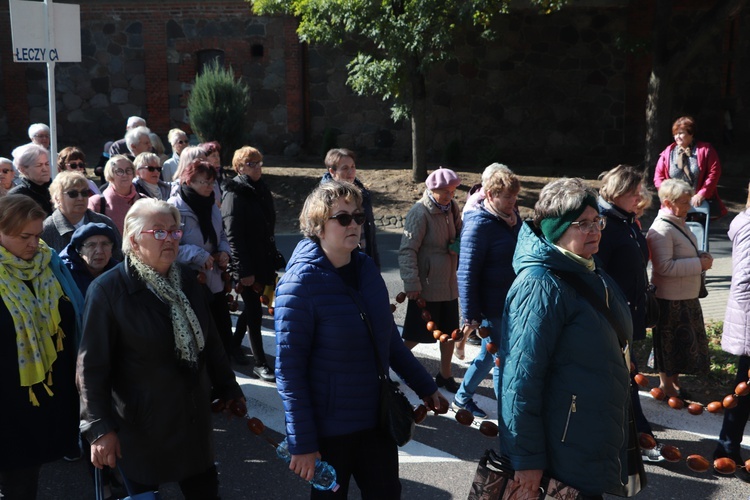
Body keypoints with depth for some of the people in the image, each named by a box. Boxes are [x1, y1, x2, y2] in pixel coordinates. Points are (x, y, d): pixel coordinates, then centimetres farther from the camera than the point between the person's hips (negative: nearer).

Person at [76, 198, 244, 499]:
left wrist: (227, 387, 17)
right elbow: (92, 366, -14)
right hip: (140, 426, -5)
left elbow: (209, 339, 14)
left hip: (194, 417, 5)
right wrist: (99, 428, -17)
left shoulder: (186, 280, 5)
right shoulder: (107, 290, -13)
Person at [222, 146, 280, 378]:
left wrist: (272, 259, 14)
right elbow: (232, 235, -17)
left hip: (262, 261, 8)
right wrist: (243, 270, -20)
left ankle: (234, 346, 36)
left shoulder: (262, 190, 11)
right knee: (254, 311, -3)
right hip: (247, 264, -8)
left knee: (251, 307, 18)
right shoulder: (235, 194, -12)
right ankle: (260, 363, 5)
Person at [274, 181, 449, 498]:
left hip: (377, 418, 5)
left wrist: (424, 386, 14)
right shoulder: (299, 285, -17)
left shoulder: (366, 267, 1)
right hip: (329, 427, -5)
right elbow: (289, 369, -17)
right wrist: (302, 443, -18)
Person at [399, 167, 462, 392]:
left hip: (449, 283, 7)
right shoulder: (420, 213, -17)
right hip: (427, 286, -7)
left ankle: (445, 375, 29)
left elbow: (458, 236, 19)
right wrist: (412, 284, -22)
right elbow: (407, 250, -18)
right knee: (418, 334, 1)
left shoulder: (451, 207, 5)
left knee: (450, 331, 13)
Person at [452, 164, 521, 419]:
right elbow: (466, 273, -19)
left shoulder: (512, 216, 6)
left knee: (488, 355, 21)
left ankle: (462, 398, 40)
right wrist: (470, 317, -19)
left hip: (511, 302, 8)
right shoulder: (478, 224, -19)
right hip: (492, 308, -8)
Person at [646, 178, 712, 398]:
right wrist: (699, 264, -23)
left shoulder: (679, 224, 10)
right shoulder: (661, 230, -22)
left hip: (686, 297, 10)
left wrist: (702, 256, 2)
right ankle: (666, 385, 18)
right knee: (670, 344, 4)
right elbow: (664, 266, -29)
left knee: (683, 342, 19)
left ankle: (674, 380, 34)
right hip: (670, 300, -10)